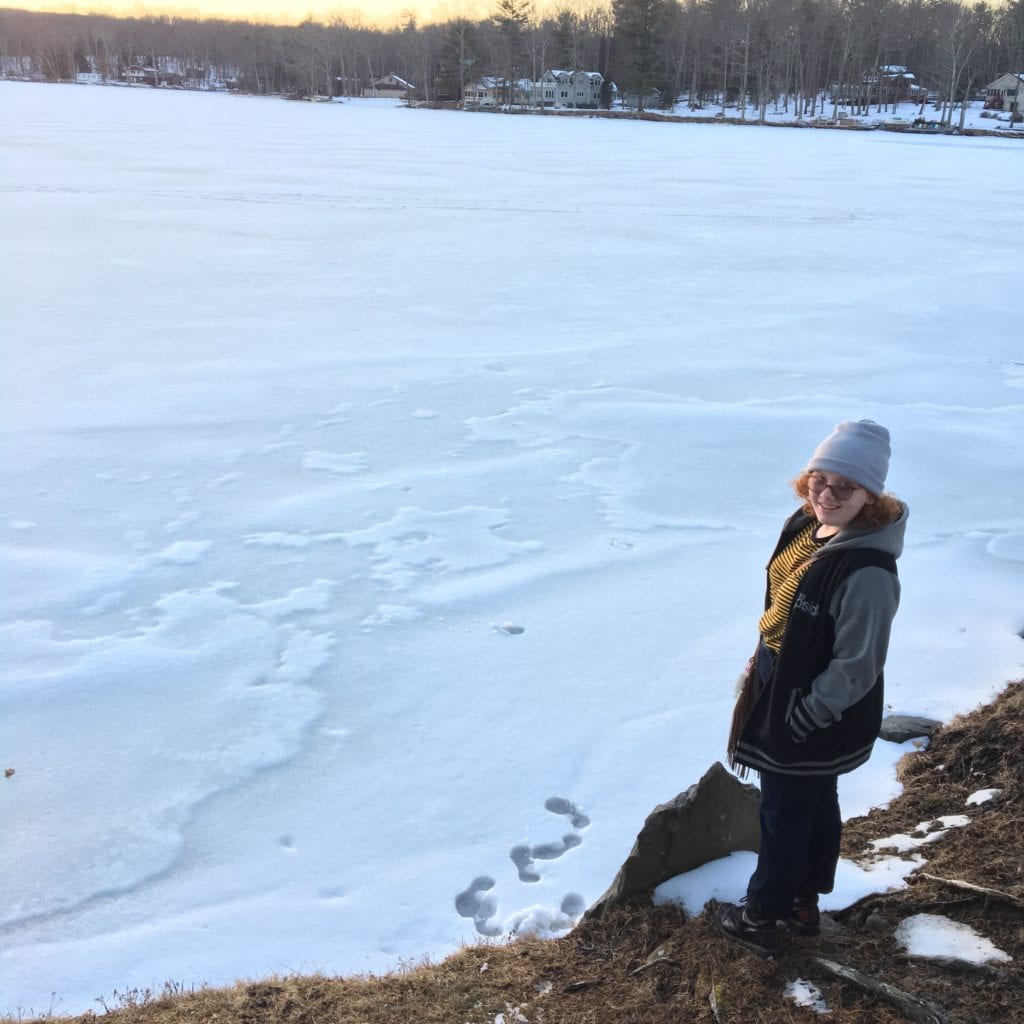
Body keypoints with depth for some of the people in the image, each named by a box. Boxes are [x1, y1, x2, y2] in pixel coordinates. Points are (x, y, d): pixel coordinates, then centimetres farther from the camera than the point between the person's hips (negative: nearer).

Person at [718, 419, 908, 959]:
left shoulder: (867, 573, -32)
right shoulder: (805, 526, -5)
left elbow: (856, 669, -25)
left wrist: (800, 720, -18)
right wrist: (760, 660, 14)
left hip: (815, 725, -8)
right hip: (783, 694, 8)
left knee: (783, 818, 11)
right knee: (816, 806, 25)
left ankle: (760, 919, 32)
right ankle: (803, 902, 45)